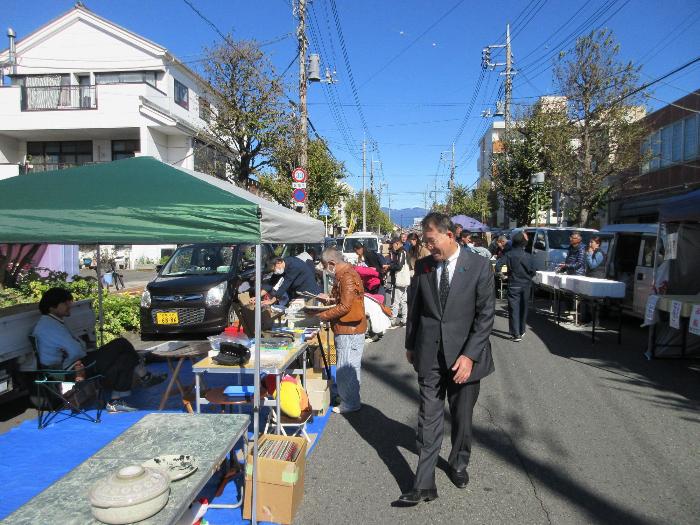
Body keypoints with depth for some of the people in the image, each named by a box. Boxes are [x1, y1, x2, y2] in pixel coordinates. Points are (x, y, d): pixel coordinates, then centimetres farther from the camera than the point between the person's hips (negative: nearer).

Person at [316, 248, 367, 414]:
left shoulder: (347, 277, -20)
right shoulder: (345, 273, 12)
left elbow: (344, 307, -23)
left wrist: (322, 316, -16)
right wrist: (330, 298, 9)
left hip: (349, 330, -10)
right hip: (349, 328, 10)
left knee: (345, 368, -1)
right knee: (349, 366, 19)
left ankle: (350, 403, 11)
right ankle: (349, 398, 31)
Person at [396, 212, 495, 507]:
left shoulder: (479, 267, -9)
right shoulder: (422, 266, 1)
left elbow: (486, 314, -9)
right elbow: (414, 308, 10)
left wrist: (469, 355, -15)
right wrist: (410, 345, 13)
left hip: (464, 355, -1)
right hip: (430, 355, 2)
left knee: (462, 417, 15)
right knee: (429, 420, 3)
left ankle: (458, 465, 40)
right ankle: (424, 485, 11)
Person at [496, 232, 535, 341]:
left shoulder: (509, 254, -9)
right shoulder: (528, 256, -4)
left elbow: (498, 265, -18)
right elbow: (533, 271, -3)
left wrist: (499, 273, 2)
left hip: (513, 285, -2)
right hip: (525, 285, 2)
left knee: (514, 309, -2)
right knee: (523, 309, 16)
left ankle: (516, 334, -8)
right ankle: (521, 331, 27)